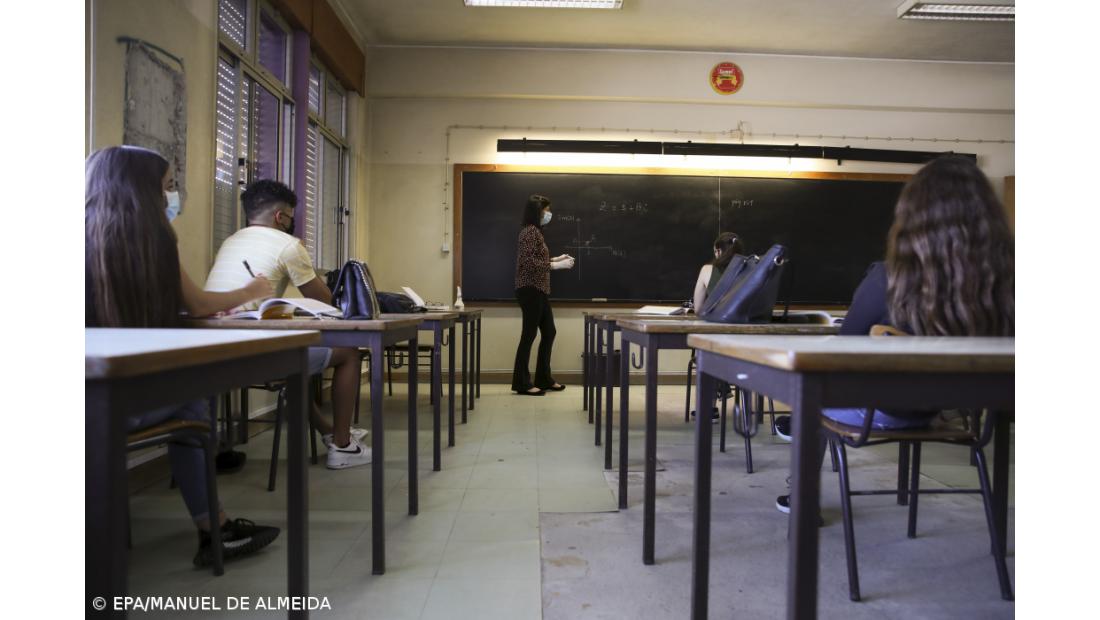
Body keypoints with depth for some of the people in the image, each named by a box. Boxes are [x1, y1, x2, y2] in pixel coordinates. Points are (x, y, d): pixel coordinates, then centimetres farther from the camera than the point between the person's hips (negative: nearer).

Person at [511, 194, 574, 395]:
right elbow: (529, 262, -21)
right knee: (529, 335, -5)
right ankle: (522, 383, 3)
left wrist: (556, 259, 15)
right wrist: (556, 265, -19)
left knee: (549, 333, 13)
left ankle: (543, 378, 22)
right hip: (530, 290, -10)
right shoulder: (530, 231, -13)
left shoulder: (535, 231, 17)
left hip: (539, 290, 10)